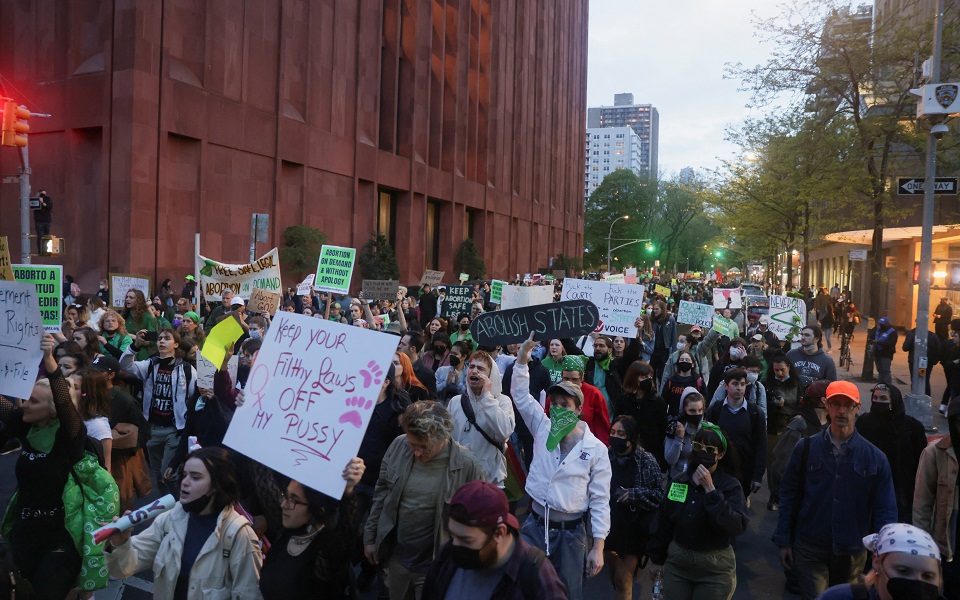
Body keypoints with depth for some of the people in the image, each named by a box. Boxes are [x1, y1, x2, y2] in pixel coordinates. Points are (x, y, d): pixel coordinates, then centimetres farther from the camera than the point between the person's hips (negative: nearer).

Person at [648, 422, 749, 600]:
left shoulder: (730, 485, -10)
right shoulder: (678, 481, 0)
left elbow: (737, 526, -24)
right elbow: (663, 522, 7)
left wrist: (710, 489, -25)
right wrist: (656, 559, 10)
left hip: (715, 568, -3)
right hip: (676, 563, 3)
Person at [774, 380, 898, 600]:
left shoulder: (875, 458, -3)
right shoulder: (806, 448, -4)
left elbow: (886, 509, -2)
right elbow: (788, 495, 0)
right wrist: (784, 541, -1)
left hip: (853, 553, 2)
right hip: (810, 549, -1)